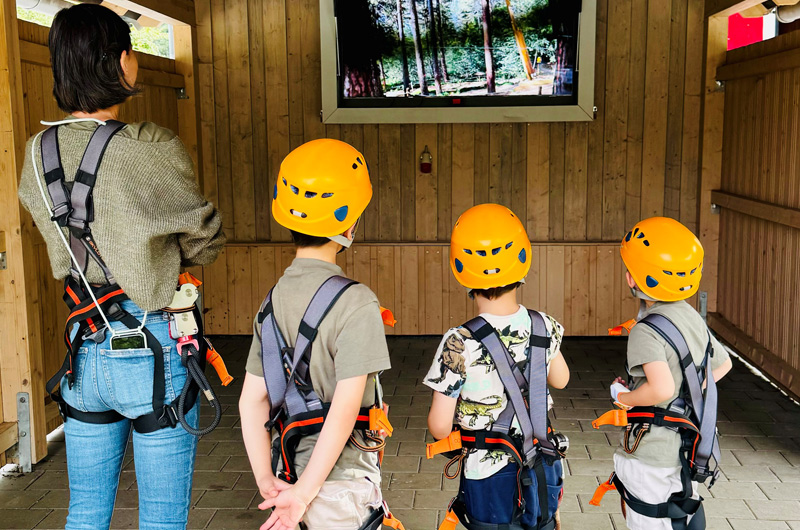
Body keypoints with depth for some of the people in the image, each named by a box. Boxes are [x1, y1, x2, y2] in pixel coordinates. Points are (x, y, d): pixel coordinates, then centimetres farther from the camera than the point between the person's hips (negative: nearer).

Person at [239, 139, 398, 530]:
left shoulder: (275, 298, 4)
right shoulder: (354, 302, -17)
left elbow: (251, 401, 3)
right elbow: (345, 407, -22)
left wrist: (267, 481, 3)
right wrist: (304, 494, -17)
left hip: (294, 466, 7)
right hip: (341, 476, -7)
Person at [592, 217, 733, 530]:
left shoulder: (646, 331, -22)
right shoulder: (693, 318, 4)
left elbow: (662, 389, -34)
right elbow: (722, 364, 18)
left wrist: (624, 397, -17)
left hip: (652, 455, -8)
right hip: (689, 445, 8)